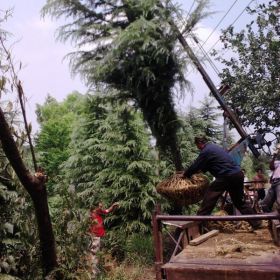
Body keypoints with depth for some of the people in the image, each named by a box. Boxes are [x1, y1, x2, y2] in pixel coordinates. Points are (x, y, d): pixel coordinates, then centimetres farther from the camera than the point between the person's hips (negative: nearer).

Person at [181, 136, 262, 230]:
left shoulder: (206, 151, -7)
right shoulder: (215, 147, 22)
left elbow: (196, 165, 0)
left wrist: (185, 174, 14)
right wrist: (200, 170, 41)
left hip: (226, 177, -9)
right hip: (238, 174, 9)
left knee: (208, 200, 1)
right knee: (240, 202, 20)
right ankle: (256, 223, 24)